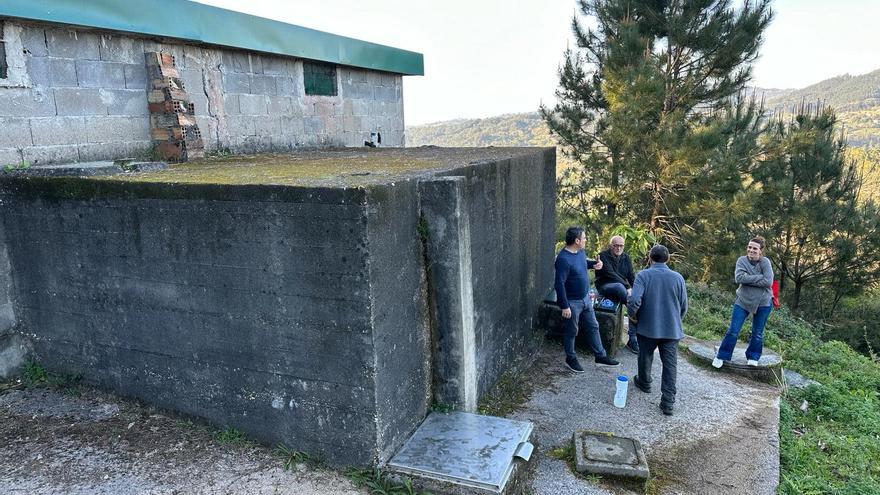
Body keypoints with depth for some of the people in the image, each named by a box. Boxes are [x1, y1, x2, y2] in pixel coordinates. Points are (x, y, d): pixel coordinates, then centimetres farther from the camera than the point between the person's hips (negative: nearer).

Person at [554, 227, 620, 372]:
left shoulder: (580, 251, -1)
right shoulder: (563, 259, -28)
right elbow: (559, 284, -27)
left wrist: (594, 264, -1)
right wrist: (565, 306, -24)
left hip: (585, 298, 8)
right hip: (572, 302, -8)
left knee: (593, 327, 17)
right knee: (571, 331, 10)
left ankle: (600, 356, 32)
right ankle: (570, 359, 29)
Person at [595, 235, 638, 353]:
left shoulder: (625, 257, 11)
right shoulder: (603, 256, -8)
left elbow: (631, 276, 8)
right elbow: (610, 274, -19)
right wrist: (627, 287, -26)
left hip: (621, 287, 6)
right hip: (605, 286, -6)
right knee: (619, 287, -38)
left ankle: (633, 340, -14)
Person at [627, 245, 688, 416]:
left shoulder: (643, 275, -11)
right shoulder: (678, 278, -1)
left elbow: (634, 300, -23)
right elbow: (684, 306, 5)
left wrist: (633, 315, -4)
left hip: (647, 327, -1)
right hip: (672, 329, 1)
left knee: (645, 357, 22)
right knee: (670, 365, 4)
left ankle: (644, 383, 42)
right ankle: (668, 402, 2)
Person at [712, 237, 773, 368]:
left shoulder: (765, 262, -12)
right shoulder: (742, 260, -7)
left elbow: (768, 282, -22)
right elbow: (738, 278, -20)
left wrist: (748, 279, -20)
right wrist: (758, 277, -22)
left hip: (762, 303, -1)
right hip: (743, 301, 1)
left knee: (757, 333, 12)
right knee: (733, 330, 1)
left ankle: (753, 357, 29)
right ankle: (722, 356, 11)